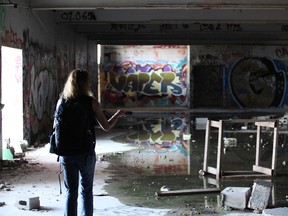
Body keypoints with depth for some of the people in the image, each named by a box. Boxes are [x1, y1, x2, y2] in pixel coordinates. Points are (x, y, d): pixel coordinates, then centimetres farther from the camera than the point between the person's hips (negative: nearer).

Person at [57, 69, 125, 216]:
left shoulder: (62, 101, -2)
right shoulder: (91, 103, -9)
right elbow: (106, 127, -5)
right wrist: (118, 115, 12)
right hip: (86, 153, -2)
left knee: (71, 192, 9)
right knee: (86, 190, 15)